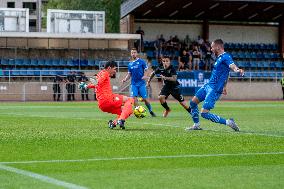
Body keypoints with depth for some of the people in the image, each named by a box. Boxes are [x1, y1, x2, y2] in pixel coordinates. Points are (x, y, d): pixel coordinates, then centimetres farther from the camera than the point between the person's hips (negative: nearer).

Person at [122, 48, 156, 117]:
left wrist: (145, 75, -21)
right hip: (134, 84, 4)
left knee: (145, 98, -4)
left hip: (141, 83, -4)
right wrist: (125, 79, 0)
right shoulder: (130, 64, 12)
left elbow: (146, 70, -2)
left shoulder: (141, 61, -1)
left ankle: (151, 111, 14)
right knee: (134, 98, -11)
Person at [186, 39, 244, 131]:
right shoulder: (219, 58, 13)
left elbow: (232, 65, -37)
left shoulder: (226, 57, -16)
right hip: (208, 86, 10)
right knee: (193, 102, 16)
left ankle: (228, 122, -9)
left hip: (215, 89, -10)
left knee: (204, 113, -15)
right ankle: (196, 125, 28)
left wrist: (237, 70, -59)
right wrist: (224, 87, 32)